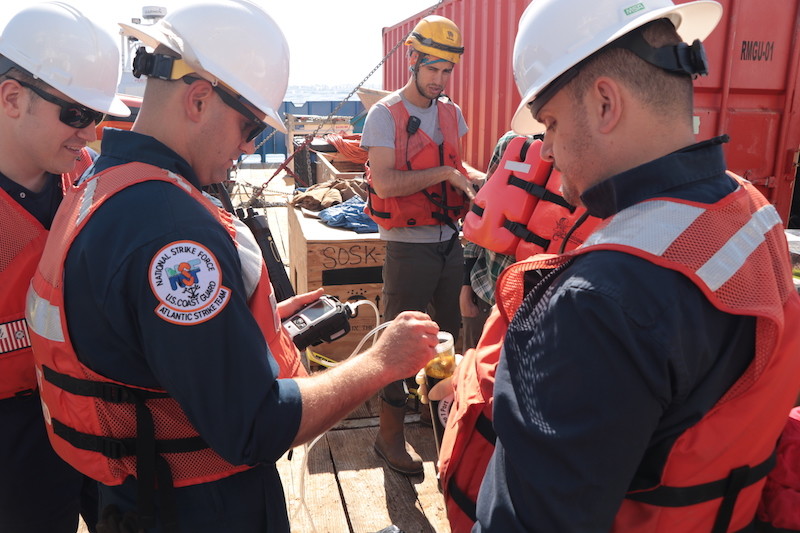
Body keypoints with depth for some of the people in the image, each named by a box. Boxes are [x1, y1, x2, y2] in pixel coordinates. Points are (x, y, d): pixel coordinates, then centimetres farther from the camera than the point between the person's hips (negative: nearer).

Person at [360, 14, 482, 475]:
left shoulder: (452, 113, 10)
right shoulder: (385, 115, -8)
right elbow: (386, 181, -18)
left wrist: (474, 176, -3)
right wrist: (445, 173, -22)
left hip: (450, 241, 6)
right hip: (409, 245, -6)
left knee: (454, 331, 14)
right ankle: (391, 434, 17)